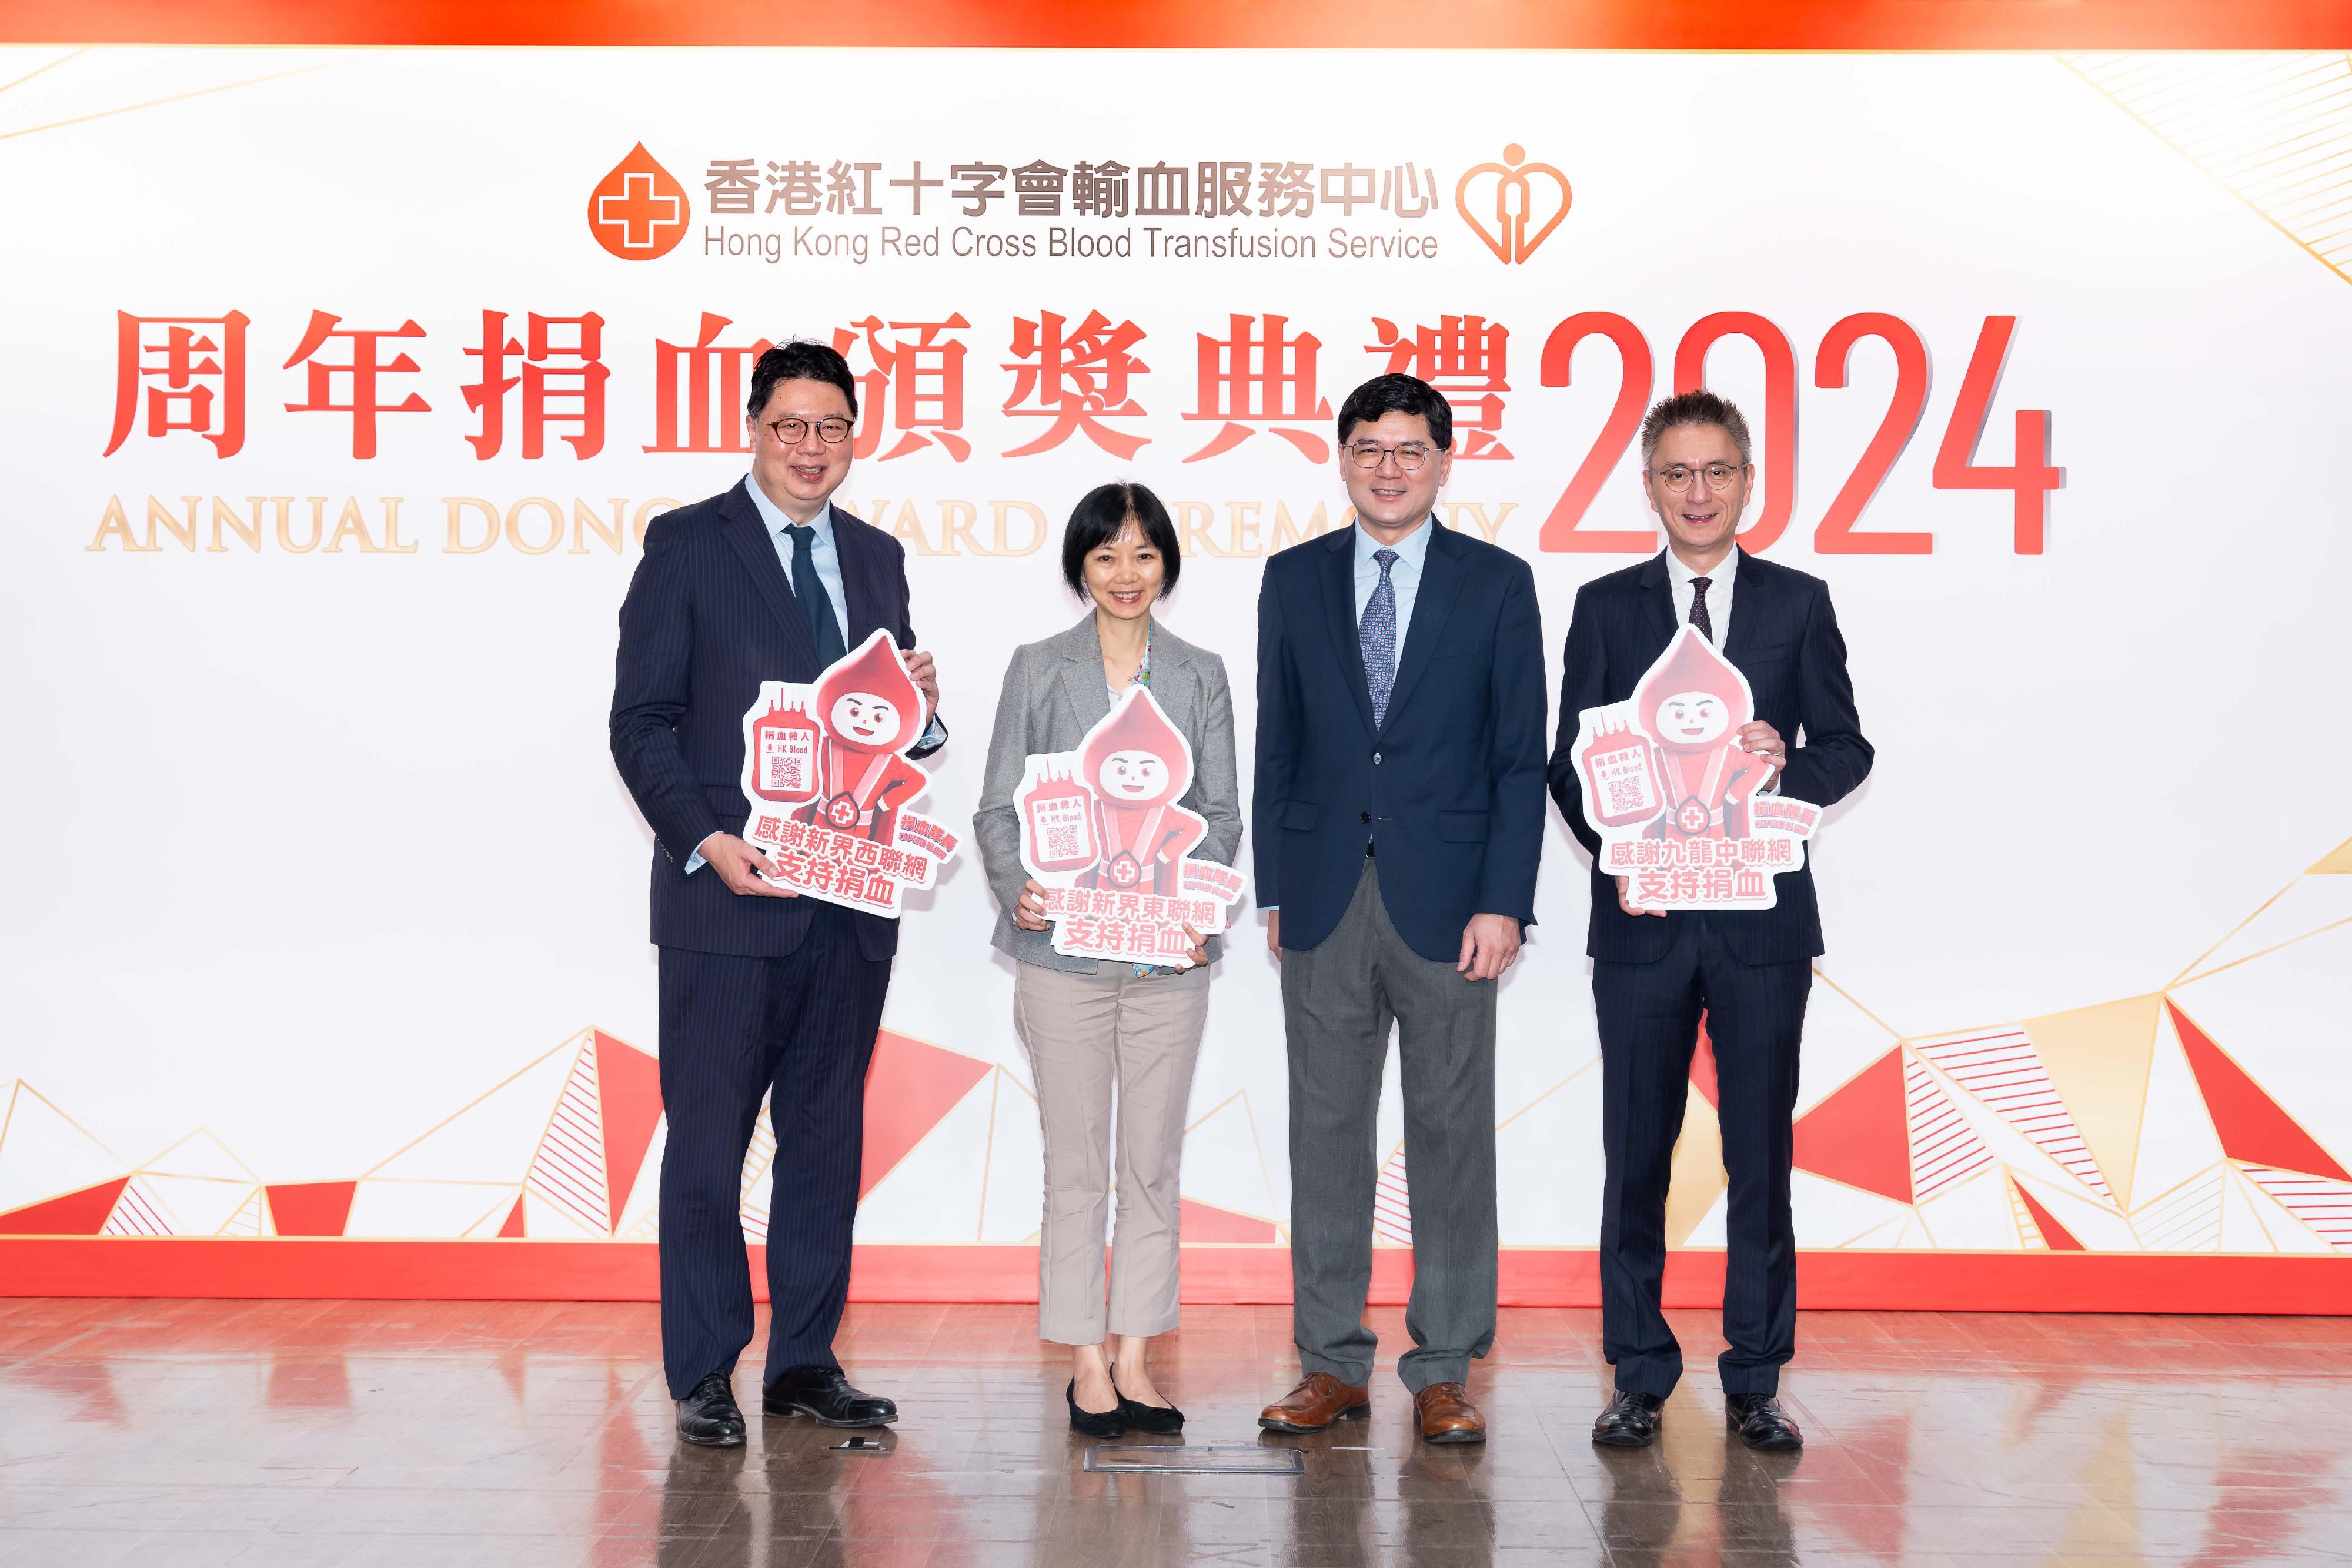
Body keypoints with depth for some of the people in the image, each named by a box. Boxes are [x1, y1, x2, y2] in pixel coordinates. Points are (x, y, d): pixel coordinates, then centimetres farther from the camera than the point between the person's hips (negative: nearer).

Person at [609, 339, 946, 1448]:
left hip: (851, 901, 5)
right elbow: (640, 722, -5)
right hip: (726, 899, -5)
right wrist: (706, 842, -17)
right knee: (708, 1140, 2)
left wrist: (919, 711, -4)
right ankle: (703, 1375, 13)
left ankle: (805, 1362, 20)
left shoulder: (877, 558, 15)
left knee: (827, 1138, 10)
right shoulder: (687, 545, 0)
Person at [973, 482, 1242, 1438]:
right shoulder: (1038, 669, 5)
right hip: (1065, 953, -2)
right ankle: (1087, 1366, 11)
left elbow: (1222, 812, 7)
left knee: (1153, 1163, 7)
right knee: (1077, 1166, 2)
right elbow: (998, 807, 2)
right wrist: (1016, 889, -17)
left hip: (1170, 958, 2)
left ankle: (1134, 1360, 16)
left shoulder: (1200, 676, 10)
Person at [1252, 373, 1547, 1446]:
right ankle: (1333, 1364, 17)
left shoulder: (1498, 583, 3)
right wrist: (1274, 889, 5)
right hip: (1324, 902, 2)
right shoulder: (1294, 580, 9)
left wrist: (1504, 903, -8)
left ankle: (1444, 1373, 12)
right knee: (1326, 1131, 6)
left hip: (1448, 901, -2)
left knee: (1452, 1135, 3)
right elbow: (1276, 746, 10)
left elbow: (1519, 758, 0)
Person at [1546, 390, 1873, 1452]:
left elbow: (1848, 748, 6)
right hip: (1641, 917, 0)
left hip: (1762, 918, 0)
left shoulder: (1798, 604, 8)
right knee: (1636, 1153, 4)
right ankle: (1640, 1377, 16)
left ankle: (1755, 1383, 15)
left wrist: (1787, 768, -16)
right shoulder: (1605, 607, 8)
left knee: (1762, 1152, 4)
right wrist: (1615, 851, -11)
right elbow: (1569, 759, 6)